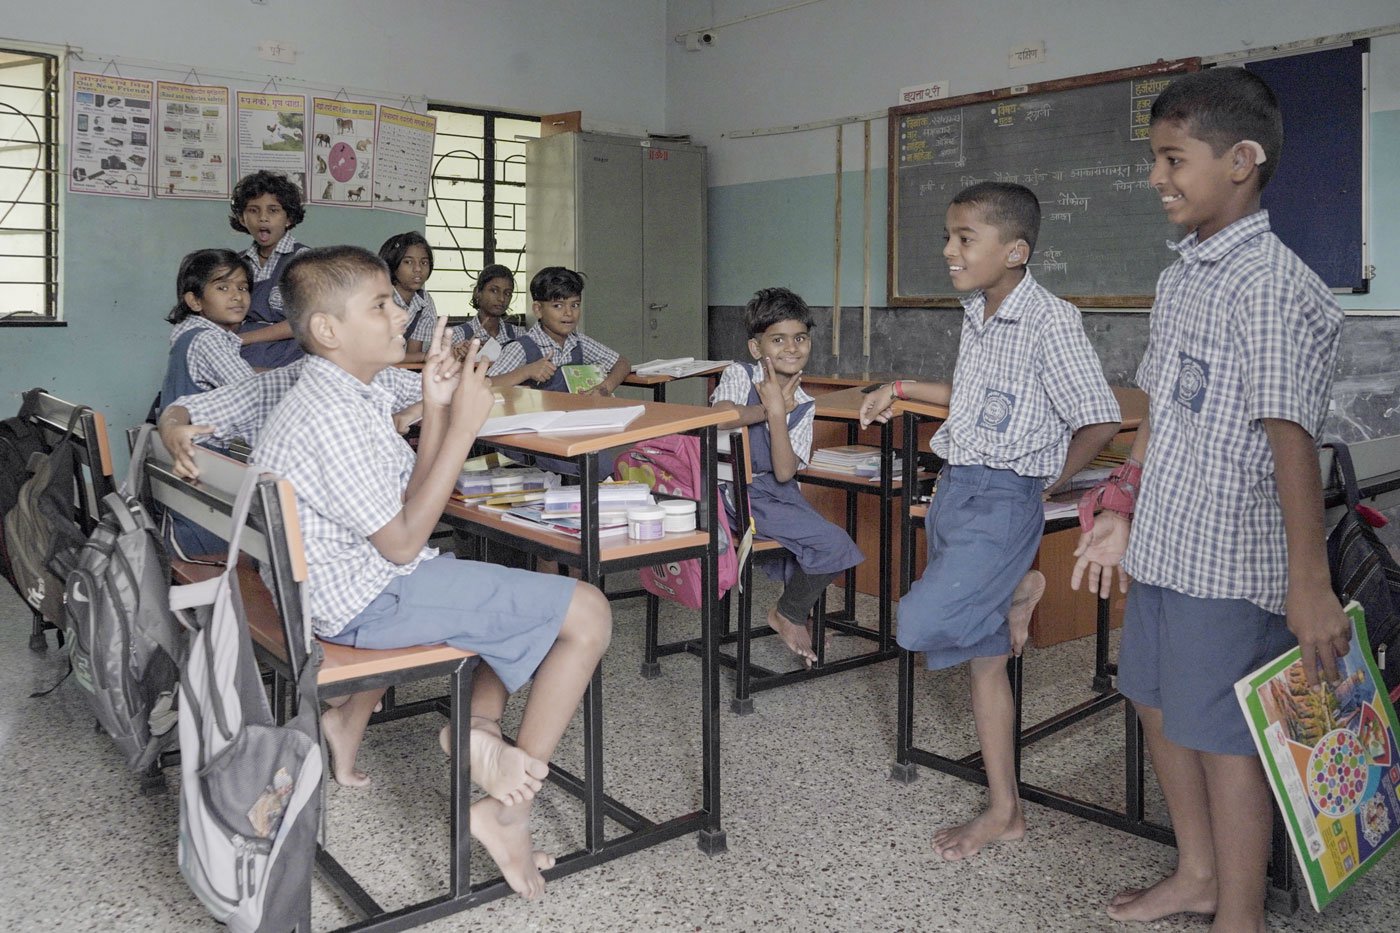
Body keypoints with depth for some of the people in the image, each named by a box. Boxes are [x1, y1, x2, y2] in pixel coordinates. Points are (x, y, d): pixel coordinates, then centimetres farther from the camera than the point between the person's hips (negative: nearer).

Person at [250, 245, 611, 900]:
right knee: (586, 614, -11)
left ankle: (480, 725, 15)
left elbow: (407, 502, 10)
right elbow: (403, 542, -21)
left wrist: (436, 409, -1)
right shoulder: (330, 417, -23)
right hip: (369, 598, -10)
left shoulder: (350, 396, 9)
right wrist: (463, 426, -20)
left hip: (359, 582, 10)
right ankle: (510, 812, -5)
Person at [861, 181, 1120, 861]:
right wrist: (901, 389, 26)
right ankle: (1004, 811, 20)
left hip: (1003, 500, -8)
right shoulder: (976, 314, 11)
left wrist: (1051, 481, -4)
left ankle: (1019, 593, 6)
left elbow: (1100, 421, -15)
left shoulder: (1049, 321, -15)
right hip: (954, 491, 9)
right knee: (980, 653, 10)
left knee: (919, 626, -22)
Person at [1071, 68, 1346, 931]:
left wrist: (1309, 583, -25)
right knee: (1158, 702, 19)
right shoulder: (1180, 279, 11)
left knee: (1223, 734, 3)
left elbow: (1291, 437, -23)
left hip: (1232, 561, -9)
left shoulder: (1274, 287, -16)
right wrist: (1123, 512, 19)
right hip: (1164, 547, 9)